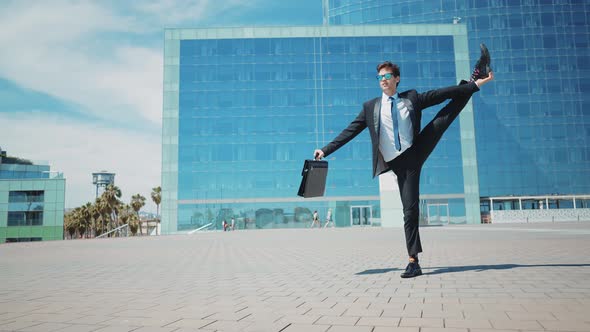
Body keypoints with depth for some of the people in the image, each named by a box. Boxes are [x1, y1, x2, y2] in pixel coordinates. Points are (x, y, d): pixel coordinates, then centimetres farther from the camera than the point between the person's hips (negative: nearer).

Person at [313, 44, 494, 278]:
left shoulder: (411, 98, 8)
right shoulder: (371, 107, 5)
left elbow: (440, 94, 5)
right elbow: (349, 132, 3)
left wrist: (474, 86, -2)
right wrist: (326, 150, -3)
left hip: (417, 152, 2)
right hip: (400, 164, -2)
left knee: (448, 113, -4)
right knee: (410, 210, -4)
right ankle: (413, 262, 3)